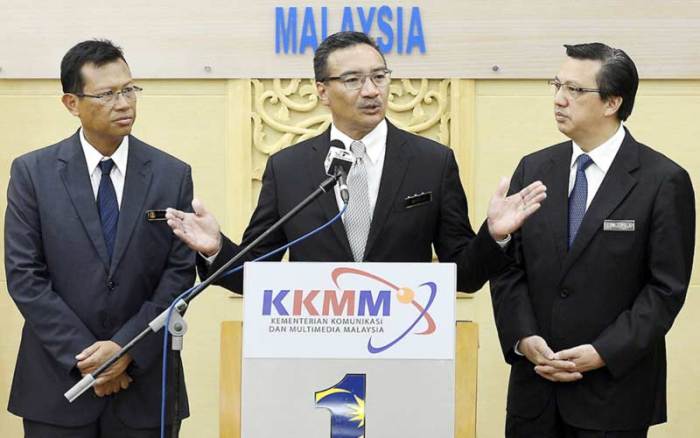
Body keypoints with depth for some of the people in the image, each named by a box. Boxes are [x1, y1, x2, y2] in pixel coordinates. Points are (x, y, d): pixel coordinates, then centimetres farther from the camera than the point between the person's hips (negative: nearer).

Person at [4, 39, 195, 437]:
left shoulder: (172, 175, 2)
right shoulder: (33, 173, 0)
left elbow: (181, 273, -2)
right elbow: (24, 276, -4)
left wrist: (127, 349, -12)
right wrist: (84, 355, -11)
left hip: (144, 384, 1)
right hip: (57, 384, -1)